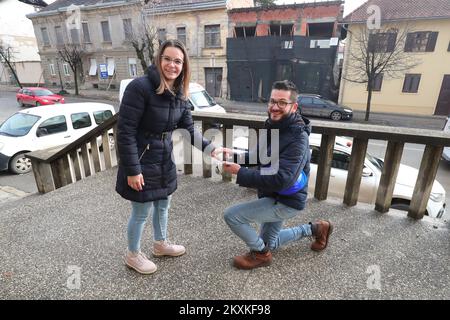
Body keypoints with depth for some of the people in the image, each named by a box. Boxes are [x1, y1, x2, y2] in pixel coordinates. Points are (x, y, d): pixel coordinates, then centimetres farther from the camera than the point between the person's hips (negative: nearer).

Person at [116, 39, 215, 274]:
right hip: (142, 161, -7)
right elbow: (125, 131, -22)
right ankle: (133, 255, 36)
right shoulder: (140, 87, -21)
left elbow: (188, 128, 1)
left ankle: (160, 244, 47)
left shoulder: (180, 94, 2)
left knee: (163, 204, 22)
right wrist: (132, 170, -22)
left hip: (165, 160, 7)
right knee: (141, 211, 9)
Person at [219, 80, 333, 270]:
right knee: (269, 243, 25)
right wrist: (234, 154, -9)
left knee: (232, 215, -16)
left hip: (286, 201, -9)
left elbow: (280, 180, -35)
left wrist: (239, 172, -34)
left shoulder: (297, 138, -27)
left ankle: (260, 254, 7)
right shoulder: (274, 127, 2)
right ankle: (315, 229, 36)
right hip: (274, 197, 9)